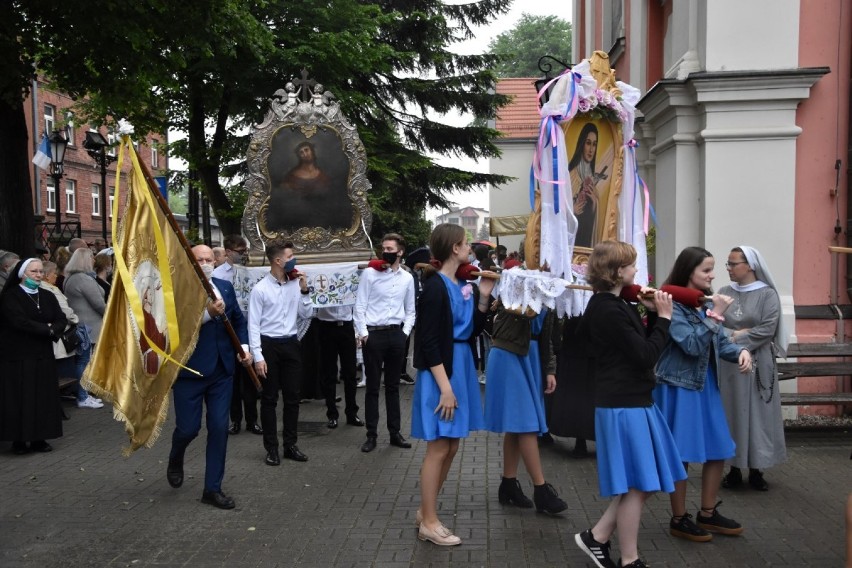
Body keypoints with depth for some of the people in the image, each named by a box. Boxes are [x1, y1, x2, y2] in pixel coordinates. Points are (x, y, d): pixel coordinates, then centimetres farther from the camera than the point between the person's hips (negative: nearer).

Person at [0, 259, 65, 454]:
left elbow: (61, 320, 3)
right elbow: (19, 321, -19)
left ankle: (39, 438, 11)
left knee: (43, 397, 4)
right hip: (17, 357, -5)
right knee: (19, 398, -2)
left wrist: (52, 330, -17)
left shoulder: (47, 296, 12)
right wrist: (47, 329, -11)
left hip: (43, 356, 5)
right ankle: (19, 440, 7)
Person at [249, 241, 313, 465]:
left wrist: (304, 290, -6)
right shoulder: (260, 289, -10)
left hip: (291, 344, 4)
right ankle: (271, 448, 15)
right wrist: (258, 357, -14)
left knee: (292, 397, 10)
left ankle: (290, 445, 22)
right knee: (269, 399, 5)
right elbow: (253, 325, -9)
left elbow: (306, 314, 8)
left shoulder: (295, 284, 3)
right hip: (269, 345, -4)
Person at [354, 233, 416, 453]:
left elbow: (410, 310, 13)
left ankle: (395, 433, 20)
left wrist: (405, 332, 1)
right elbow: (360, 306, -4)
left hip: (396, 334, 3)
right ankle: (371, 435, 12)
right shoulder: (369, 273, -2)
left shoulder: (407, 278, 8)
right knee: (372, 387, 4)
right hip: (374, 334, -3)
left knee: (393, 386, 11)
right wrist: (362, 333, -11)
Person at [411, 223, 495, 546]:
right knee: (439, 448, -1)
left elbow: (473, 330, 13)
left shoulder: (463, 286, 9)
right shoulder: (435, 286, -16)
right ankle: (429, 523, 12)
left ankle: (426, 512, 26)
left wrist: (483, 297, 1)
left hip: (461, 368, 9)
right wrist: (445, 387, -21)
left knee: (451, 447, 13)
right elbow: (428, 341, -19)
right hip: (441, 372, -9)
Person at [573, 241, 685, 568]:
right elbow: (646, 355, -20)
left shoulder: (612, 305, 12)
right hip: (624, 406, -10)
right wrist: (664, 317, -10)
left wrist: (653, 314, 2)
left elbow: (641, 345, 15)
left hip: (632, 402, 10)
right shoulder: (609, 311, -19)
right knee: (636, 486, 1)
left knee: (643, 483, 17)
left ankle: (596, 538, 24)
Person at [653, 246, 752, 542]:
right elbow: (692, 345, -22)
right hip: (679, 387, -8)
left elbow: (720, 342, 9)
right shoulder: (673, 305, -16)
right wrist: (714, 315, -23)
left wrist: (741, 351, -10)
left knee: (718, 450, 14)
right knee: (680, 454, 2)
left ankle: (708, 513, 30)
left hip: (705, 385, 9)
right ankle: (679, 519, 17)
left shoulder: (706, 302, 8)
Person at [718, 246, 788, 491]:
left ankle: (756, 470, 12)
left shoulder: (768, 294, -3)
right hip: (728, 363, 3)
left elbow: (768, 329, -12)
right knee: (731, 413, 5)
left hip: (758, 363, -3)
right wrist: (737, 332, -14)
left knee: (758, 414, 2)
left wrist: (736, 338, -11)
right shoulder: (724, 293, 7)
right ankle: (734, 469, 14)